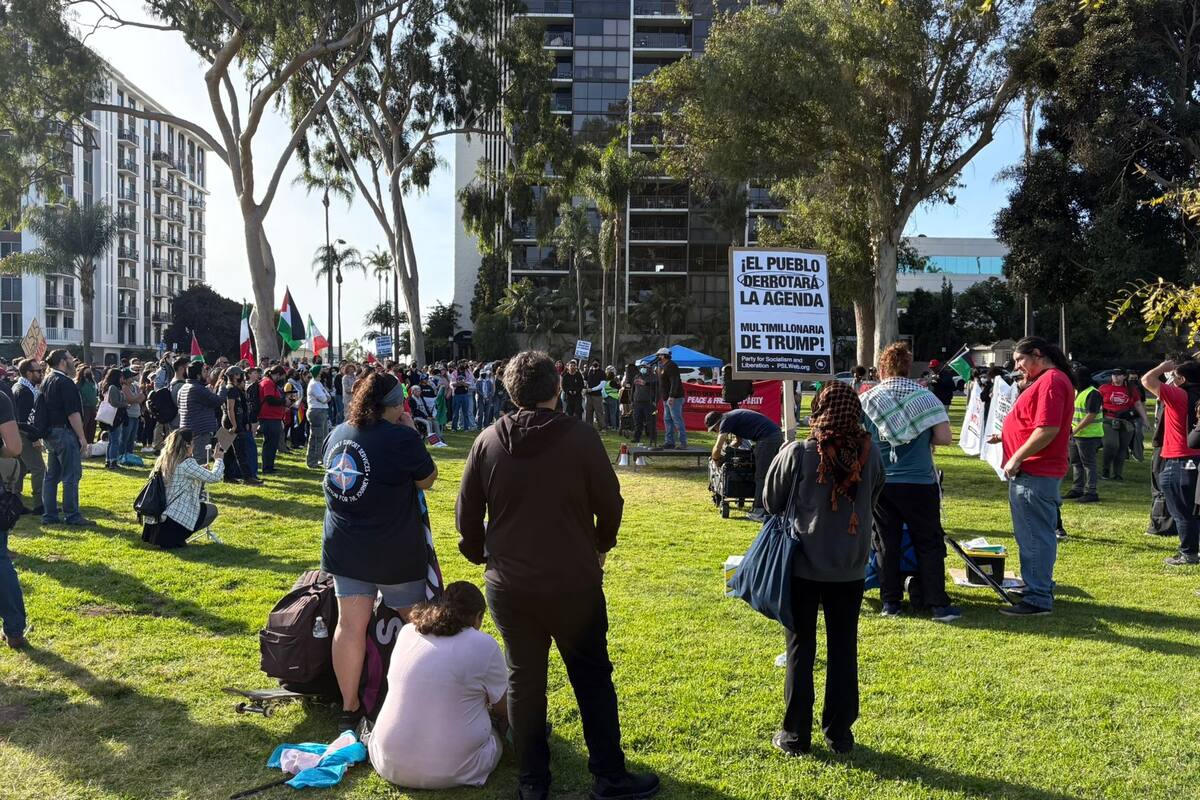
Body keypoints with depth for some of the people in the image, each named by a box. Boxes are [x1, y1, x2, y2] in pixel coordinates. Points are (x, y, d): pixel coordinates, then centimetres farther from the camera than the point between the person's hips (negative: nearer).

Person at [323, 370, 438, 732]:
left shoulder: (338, 434, 2)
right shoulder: (402, 438, -18)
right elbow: (427, 479, -4)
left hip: (345, 548, 5)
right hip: (394, 552, -5)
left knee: (350, 624, 7)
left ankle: (349, 707, 15)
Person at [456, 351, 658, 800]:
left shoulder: (488, 442, -3)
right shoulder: (580, 437, -12)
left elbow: (467, 515, 2)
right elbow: (610, 503, -4)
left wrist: (482, 556, 19)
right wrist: (601, 545, 15)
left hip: (509, 586, 3)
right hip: (574, 584, -2)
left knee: (524, 679, 15)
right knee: (592, 678, 13)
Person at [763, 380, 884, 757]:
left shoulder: (798, 453, -15)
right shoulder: (870, 453, -8)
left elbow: (773, 502, -1)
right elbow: (873, 498, 8)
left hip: (803, 563, -2)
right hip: (851, 566, 2)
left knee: (801, 648, 9)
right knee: (844, 649, 13)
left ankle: (796, 735, 15)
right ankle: (840, 733, 21)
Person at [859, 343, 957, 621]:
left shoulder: (865, 399, -1)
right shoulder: (925, 396, -4)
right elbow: (944, 438, -8)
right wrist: (924, 439, 10)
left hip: (879, 482, 2)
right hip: (919, 481, -1)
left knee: (887, 543, 11)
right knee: (929, 543, 7)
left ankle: (890, 602, 15)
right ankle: (938, 605, 6)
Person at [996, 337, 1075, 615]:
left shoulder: (1052, 381, -16)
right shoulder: (1045, 380, 18)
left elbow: (1048, 429, -24)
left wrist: (1016, 458, -20)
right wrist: (1005, 436, 17)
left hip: (1034, 474, -11)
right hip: (1035, 473, 11)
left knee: (1034, 537, -5)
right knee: (1038, 534, 18)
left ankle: (1037, 599, 0)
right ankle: (1040, 588, 29)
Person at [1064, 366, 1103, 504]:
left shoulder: (1093, 394, -15)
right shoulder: (1076, 392, 15)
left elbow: (1091, 416, -21)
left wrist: (1075, 429, -20)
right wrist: (1071, 427, 6)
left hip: (1089, 435, -10)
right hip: (1076, 434, 10)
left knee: (1088, 464, -5)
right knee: (1076, 462, 15)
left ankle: (1090, 492, -1)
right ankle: (1077, 489, 24)